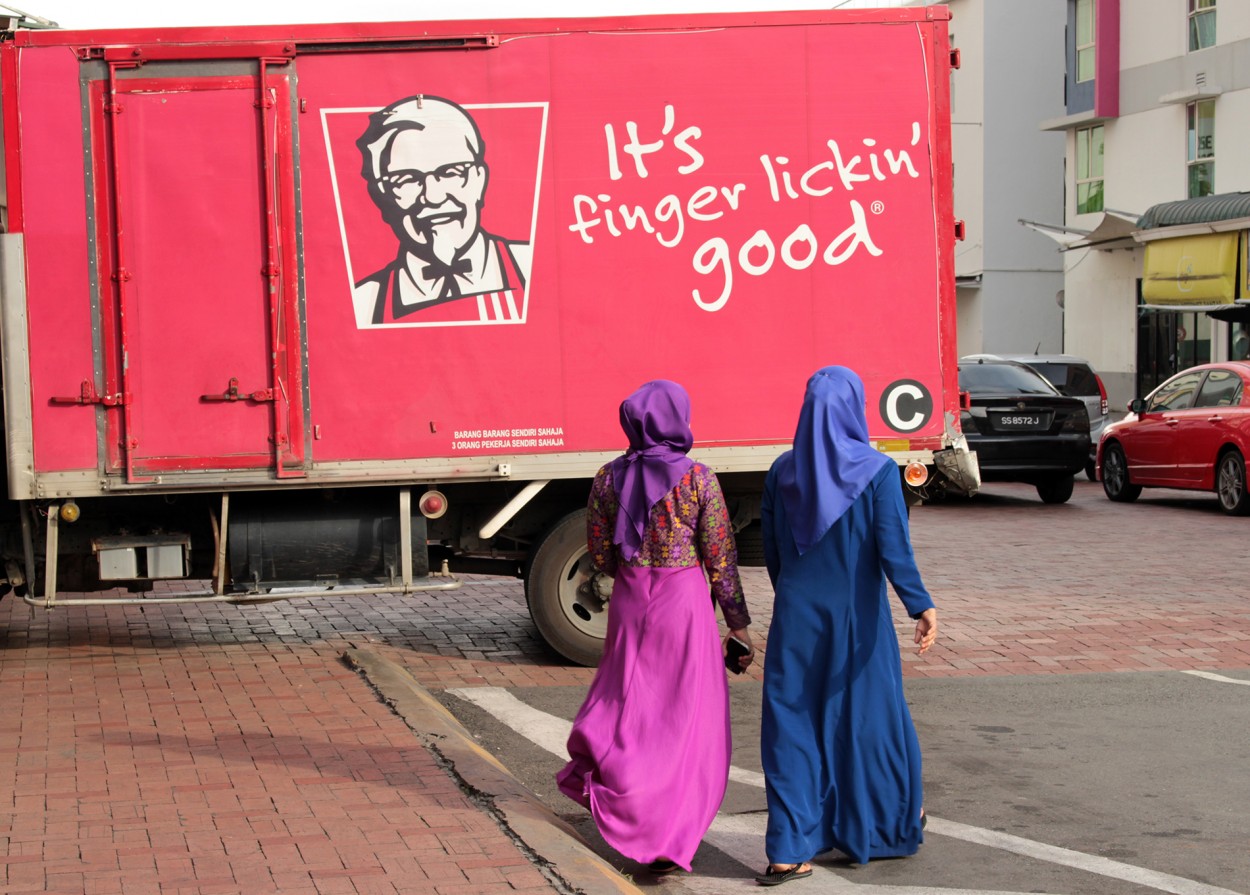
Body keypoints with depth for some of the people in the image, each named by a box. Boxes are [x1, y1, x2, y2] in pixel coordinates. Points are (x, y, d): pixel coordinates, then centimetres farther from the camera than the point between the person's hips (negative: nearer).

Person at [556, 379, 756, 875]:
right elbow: (720, 557, -6)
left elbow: (600, 555, 5)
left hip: (629, 601, 3)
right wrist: (738, 623, 2)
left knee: (629, 695, 24)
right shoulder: (697, 478, -10)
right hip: (684, 602, -3)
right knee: (689, 721, 4)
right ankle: (670, 842, 3)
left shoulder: (609, 477, 0)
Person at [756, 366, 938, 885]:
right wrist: (921, 607, -13)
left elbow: (771, 553, 8)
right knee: (869, 717, 14)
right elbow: (893, 550, -17)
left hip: (795, 620, 2)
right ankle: (892, 827, 34)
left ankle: (789, 852, 0)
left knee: (792, 725, 5)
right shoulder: (877, 472, -10)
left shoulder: (782, 472, 0)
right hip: (857, 622, -2)